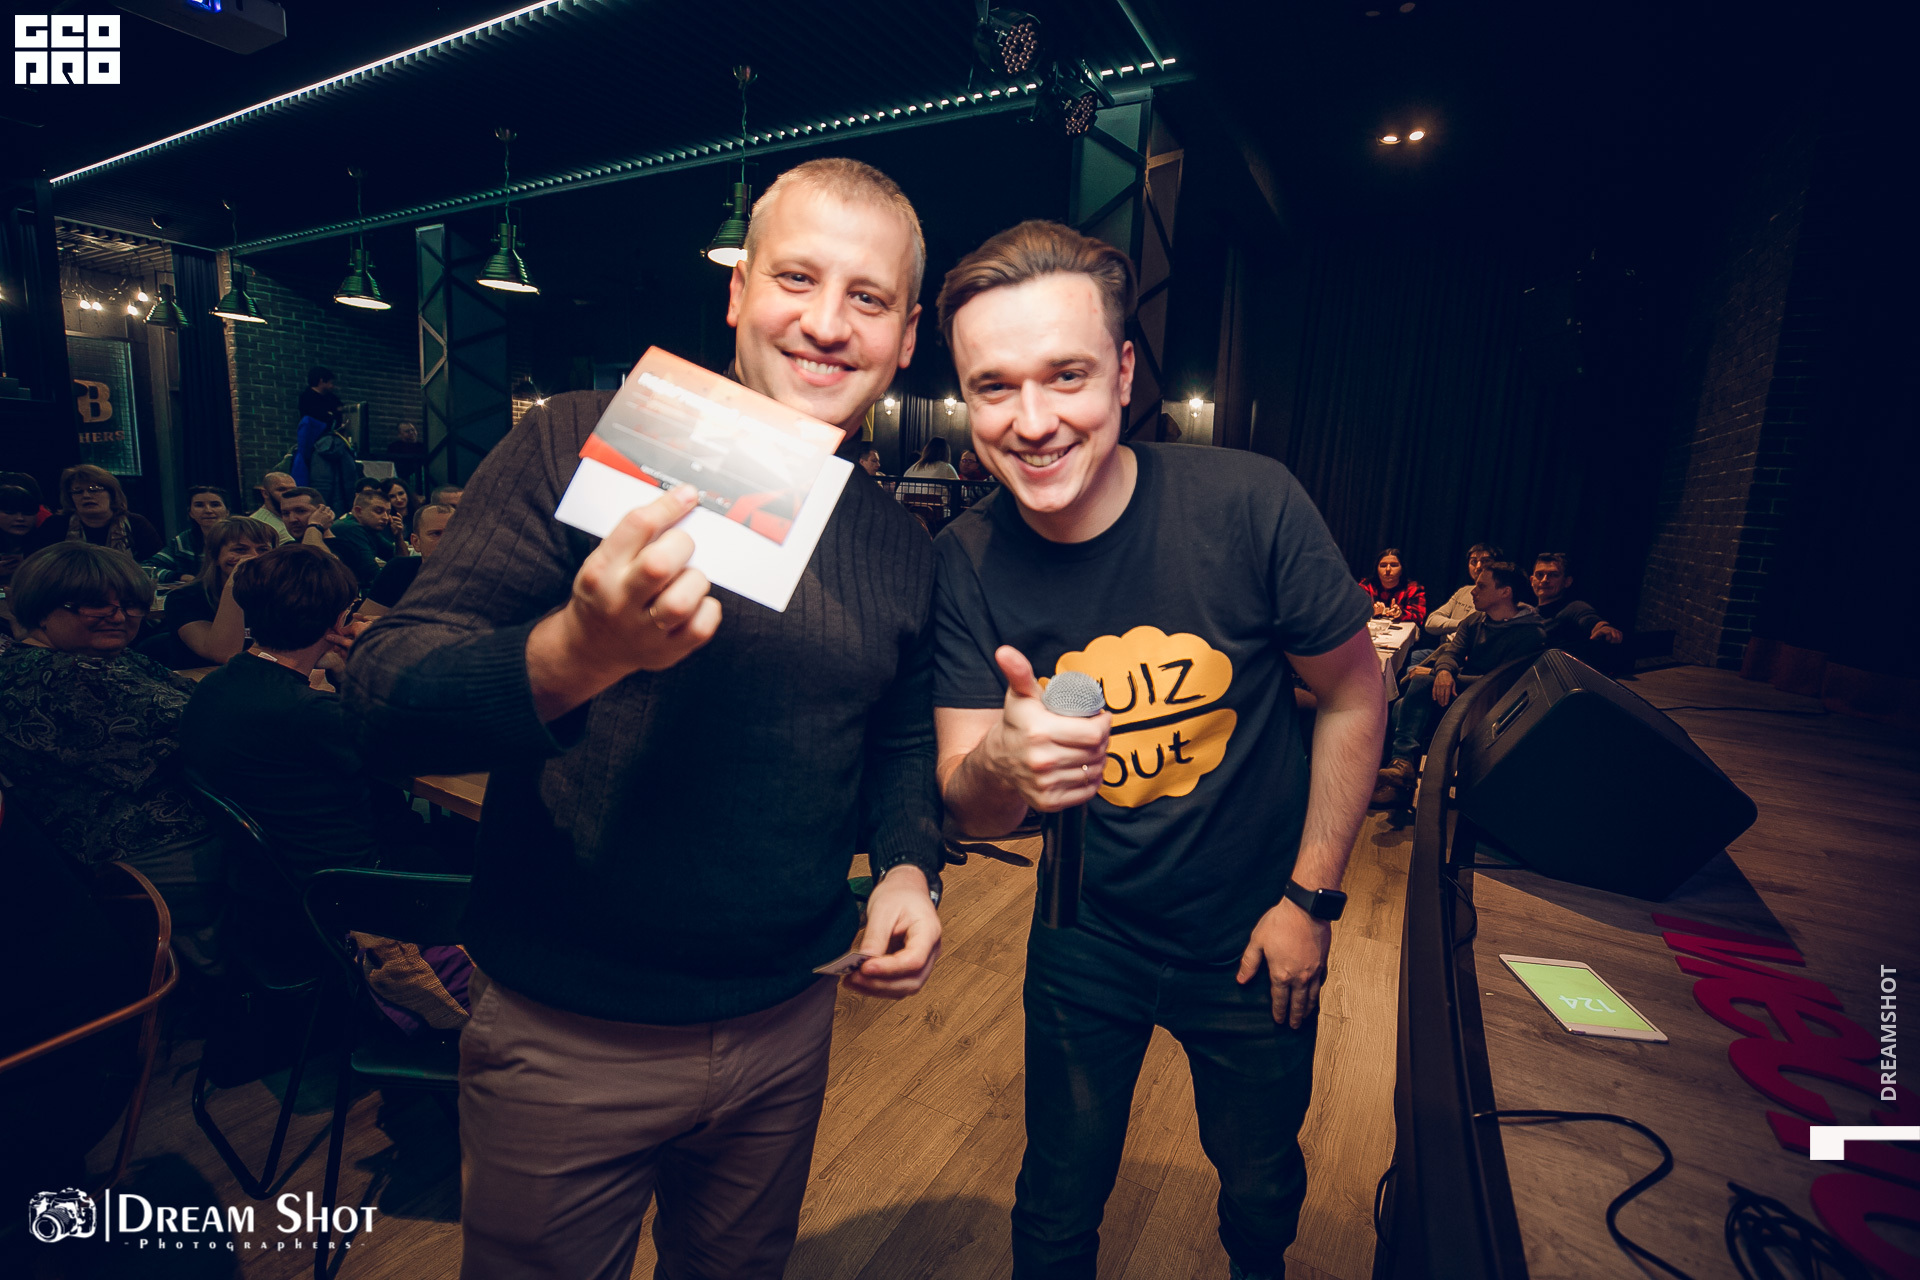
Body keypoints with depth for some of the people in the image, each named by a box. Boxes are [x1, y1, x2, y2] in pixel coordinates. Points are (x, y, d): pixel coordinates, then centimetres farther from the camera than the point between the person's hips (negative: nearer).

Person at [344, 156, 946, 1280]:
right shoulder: (585, 447, -13)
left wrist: (908, 869, -5)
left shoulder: (902, 548, 1)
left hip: (786, 1025, 5)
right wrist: (575, 654, -37)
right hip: (566, 1036, -3)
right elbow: (385, 694, -18)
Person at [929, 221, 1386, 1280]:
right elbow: (964, 803, -16)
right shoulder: (964, 561, -18)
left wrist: (1310, 895, -7)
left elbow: (1354, 694, -8)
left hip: (1251, 941, 1)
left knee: (1262, 1192, 26)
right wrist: (999, 767, -40)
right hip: (1087, 940, 0)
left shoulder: (1249, 505, -23)